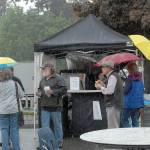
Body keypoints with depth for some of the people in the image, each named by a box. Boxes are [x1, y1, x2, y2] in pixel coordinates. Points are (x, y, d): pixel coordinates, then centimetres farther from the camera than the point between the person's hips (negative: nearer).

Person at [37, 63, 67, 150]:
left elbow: (64, 90, -13)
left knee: (57, 126, 4)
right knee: (45, 127, 5)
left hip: (55, 107, -6)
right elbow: (40, 89, 31)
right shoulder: (43, 80, 16)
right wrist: (39, 92, 7)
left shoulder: (58, 79, -5)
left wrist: (52, 92, -20)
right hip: (45, 107, 6)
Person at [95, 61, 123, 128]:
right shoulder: (114, 75, 19)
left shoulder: (112, 76, -13)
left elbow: (109, 91, -22)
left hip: (113, 105, -11)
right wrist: (103, 85, 15)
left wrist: (100, 87, -8)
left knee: (113, 128, -9)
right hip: (113, 105, 11)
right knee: (115, 127, 13)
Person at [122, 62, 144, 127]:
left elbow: (125, 91, -15)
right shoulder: (140, 80, 9)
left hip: (129, 104, -7)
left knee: (126, 121, -1)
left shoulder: (130, 79, -12)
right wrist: (141, 106, 12)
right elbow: (142, 92, 11)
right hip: (138, 104, 7)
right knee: (135, 121, 12)